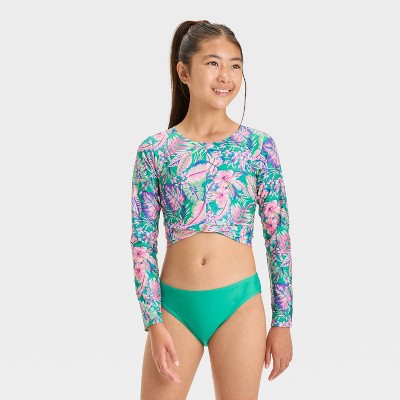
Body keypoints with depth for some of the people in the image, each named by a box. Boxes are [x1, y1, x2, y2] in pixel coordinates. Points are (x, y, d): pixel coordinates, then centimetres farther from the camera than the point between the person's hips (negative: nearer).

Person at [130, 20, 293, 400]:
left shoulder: (259, 146, 0)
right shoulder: (154, 150, 0)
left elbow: (278, 237, 3)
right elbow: (142, 241, 1)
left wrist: (282, 321, 2)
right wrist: (153, 323, -6)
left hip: (239, 302, 0)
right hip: (174, 305, 0)